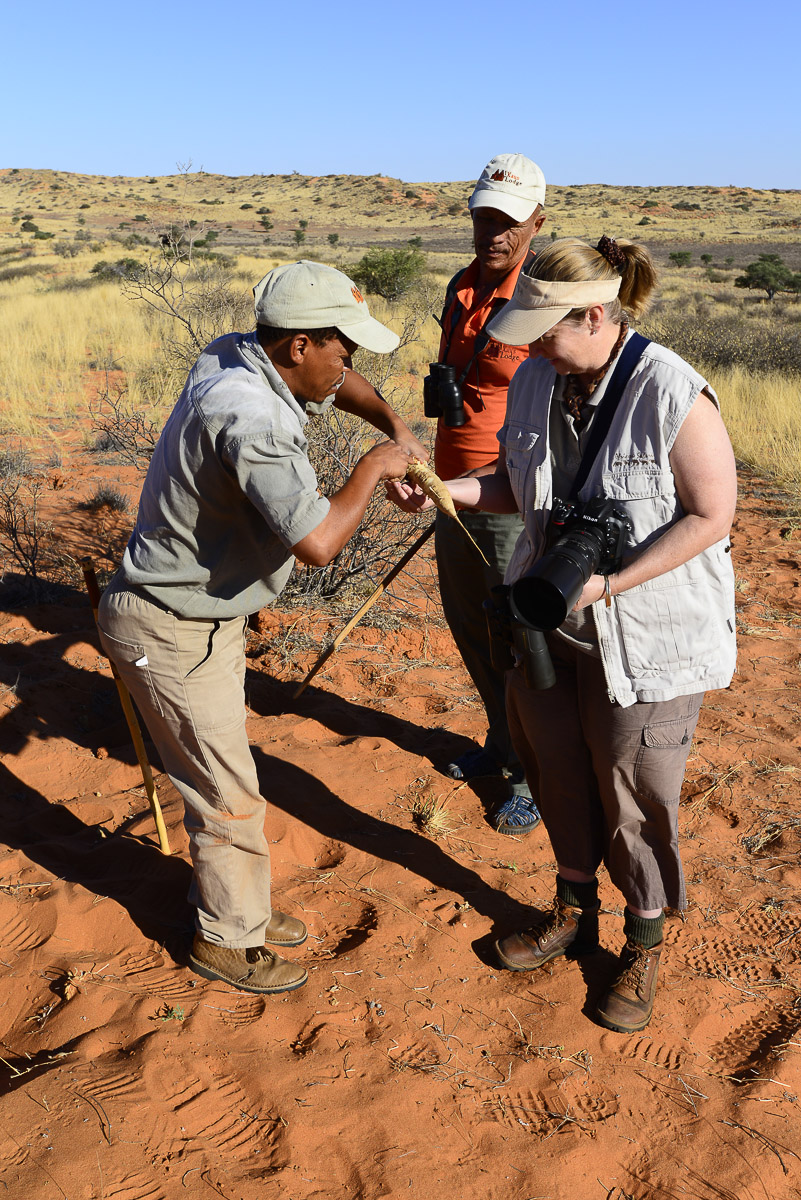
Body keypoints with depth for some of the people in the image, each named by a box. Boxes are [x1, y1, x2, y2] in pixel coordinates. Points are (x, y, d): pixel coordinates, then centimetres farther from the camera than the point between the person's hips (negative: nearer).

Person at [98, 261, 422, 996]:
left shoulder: (236, 357, -3)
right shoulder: (247, 416, -32)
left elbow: (335, 382, 18)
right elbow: (318, 541, -40)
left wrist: (394, 426, 3)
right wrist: (371, 469, -23)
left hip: (207, 616, 10)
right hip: (172, 633, -10)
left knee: (219, 774, 23)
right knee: (229, 800, 6)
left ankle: (234, 906, 42)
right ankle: (227, 941, 28)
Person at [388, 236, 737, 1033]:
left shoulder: (673, 395, -23)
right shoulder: (535, 383, -3)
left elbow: (709, 515, -19)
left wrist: (605, 582, -24)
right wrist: (442, 489, -8)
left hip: (648, 630, -6)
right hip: (550, 617, 6)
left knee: (632, 795, 7)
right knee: (557, 771, 18)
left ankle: (645, 944, 33)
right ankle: (574, 912, 43)